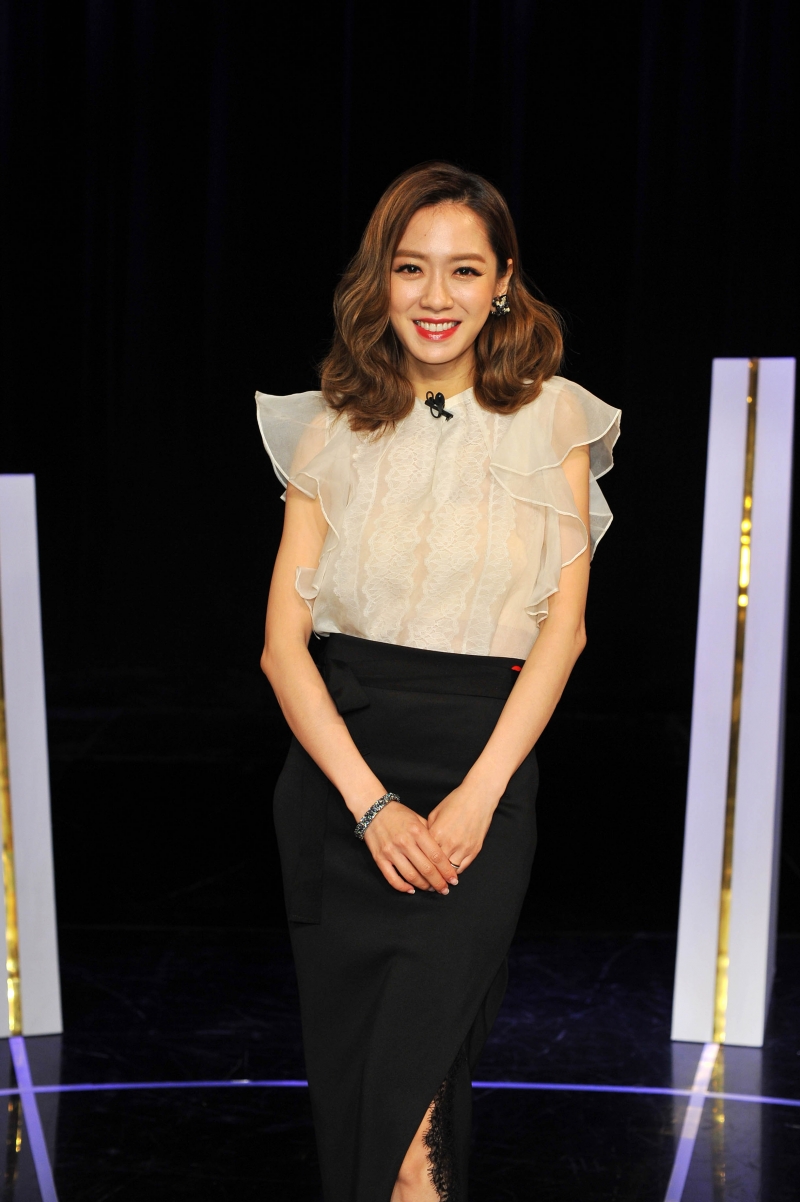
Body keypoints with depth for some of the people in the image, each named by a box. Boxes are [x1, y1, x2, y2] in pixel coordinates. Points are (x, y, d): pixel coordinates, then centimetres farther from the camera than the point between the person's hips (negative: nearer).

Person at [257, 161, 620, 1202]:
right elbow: (285, 638, 2)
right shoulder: (335, 431, 8)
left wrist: (478, 796, -12)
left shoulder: (550, 423, 5)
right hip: (337, 771, 2)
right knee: (343, 1067, 1)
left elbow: (562, 629, 0)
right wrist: (370, 802, -11)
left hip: (486, 766, -2)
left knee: (411, 1072, -15)